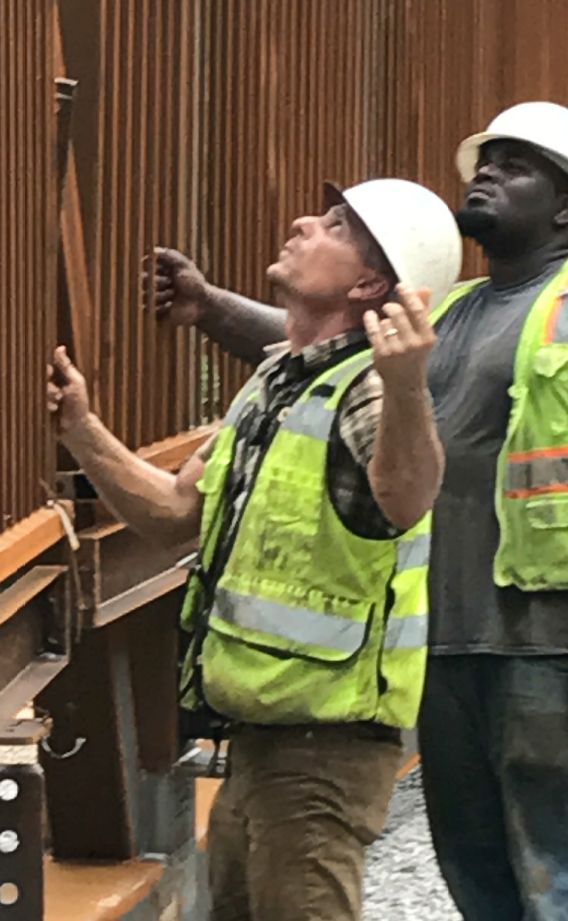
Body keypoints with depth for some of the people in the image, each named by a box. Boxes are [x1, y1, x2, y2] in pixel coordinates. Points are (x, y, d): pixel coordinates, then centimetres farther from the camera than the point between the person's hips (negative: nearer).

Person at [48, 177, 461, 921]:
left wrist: (405, 389, -58)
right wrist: (82, 432, 7)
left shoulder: (369, 391, -18)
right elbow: (176, 511, 18)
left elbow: (406, 502, -39)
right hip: (257, 731, 10)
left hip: (325, 740, -10)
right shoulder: (273, 384, 12)